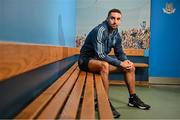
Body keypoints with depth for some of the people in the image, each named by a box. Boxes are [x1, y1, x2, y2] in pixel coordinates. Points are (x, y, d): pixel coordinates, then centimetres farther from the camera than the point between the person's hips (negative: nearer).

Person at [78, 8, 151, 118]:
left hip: (102, 60, 8)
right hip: (87, 60, -8)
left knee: (130, 66, 3)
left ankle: (133, 98, 13)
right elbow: (100, 55, -29)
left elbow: (120, 53, 10)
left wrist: (126, 61, -12)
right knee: (104, 65, -40)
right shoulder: (100, 30, -23)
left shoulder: (116, 34, 2)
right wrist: (120, 63, -26)